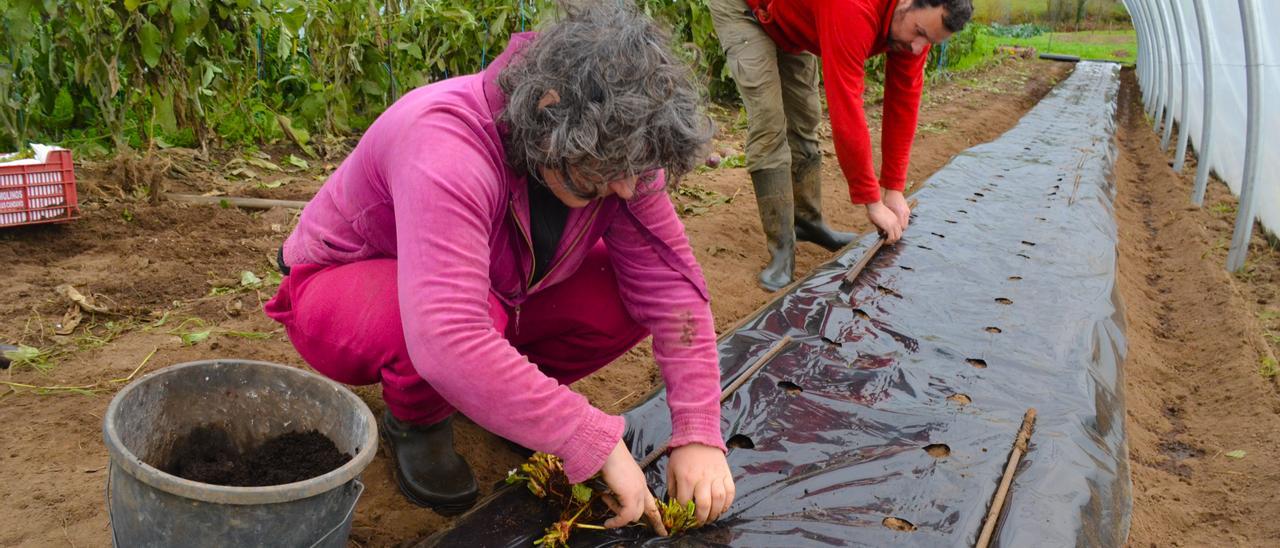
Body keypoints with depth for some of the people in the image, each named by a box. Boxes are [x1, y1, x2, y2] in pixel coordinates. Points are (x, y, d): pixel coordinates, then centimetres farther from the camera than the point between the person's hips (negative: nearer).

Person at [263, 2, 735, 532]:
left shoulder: (615, 152, -20)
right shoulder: (447, 146, -40)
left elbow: (672, 286, -19)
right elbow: (447, 342, -49)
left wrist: (698, 434, -28)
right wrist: (596, 441, -45)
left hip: (500, 292, 6)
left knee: (626, 296, -19)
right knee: (471, 313, -39)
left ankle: (512, 394, 7)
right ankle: (415, 421, -5)